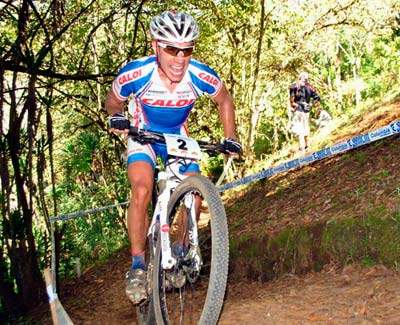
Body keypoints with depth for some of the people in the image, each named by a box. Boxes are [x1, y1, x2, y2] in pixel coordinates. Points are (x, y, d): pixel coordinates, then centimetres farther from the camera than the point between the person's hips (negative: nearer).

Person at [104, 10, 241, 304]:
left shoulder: (202, 76, -27)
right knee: (141, 191, -25)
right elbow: (113, 100, -8)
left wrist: (230, 139, -9)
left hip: (178, 137, 2)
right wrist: (116, 117, -28)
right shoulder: (136, 73, -30)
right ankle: (138, 264, -12)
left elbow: (224, 101, -3)